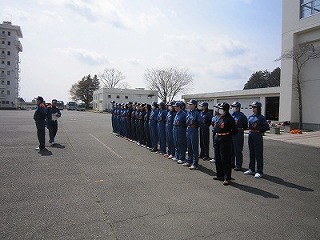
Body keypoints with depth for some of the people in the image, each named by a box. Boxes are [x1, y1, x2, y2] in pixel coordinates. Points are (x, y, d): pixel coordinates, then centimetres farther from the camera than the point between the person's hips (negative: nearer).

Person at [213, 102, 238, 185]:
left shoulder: (229, 118, -12)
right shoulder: (219, 117, 10)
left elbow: (235, 131, -11)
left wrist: (227, 134, -2)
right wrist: (217, 135, 9)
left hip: (225, 140, -8)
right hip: (217, 138, 8)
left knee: (225, 159, -4)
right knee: (218, 158, 15)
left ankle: (227, 178, 4)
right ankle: (220, 175, 29)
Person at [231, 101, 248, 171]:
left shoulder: (242, 115, -7)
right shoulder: (231, 115, 12)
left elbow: (246, 125, -4)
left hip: (238, 134, -7)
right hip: (231, 133, 7)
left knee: (238, 150, -2)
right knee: (231, 149, 14)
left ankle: (239, 166, 6)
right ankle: (232, 163, 28)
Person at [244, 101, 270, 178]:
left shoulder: (261, 117, -8)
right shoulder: (250, 117, 10)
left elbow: (267, 127, -9)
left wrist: (259, 130, -5)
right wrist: (250, 130, 5)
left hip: (257, 135, -7)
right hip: (250, 135, 7)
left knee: (258, 154, 0)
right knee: (251, 153, 14)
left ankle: (259, 172, 8)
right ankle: (251, 169, 25)